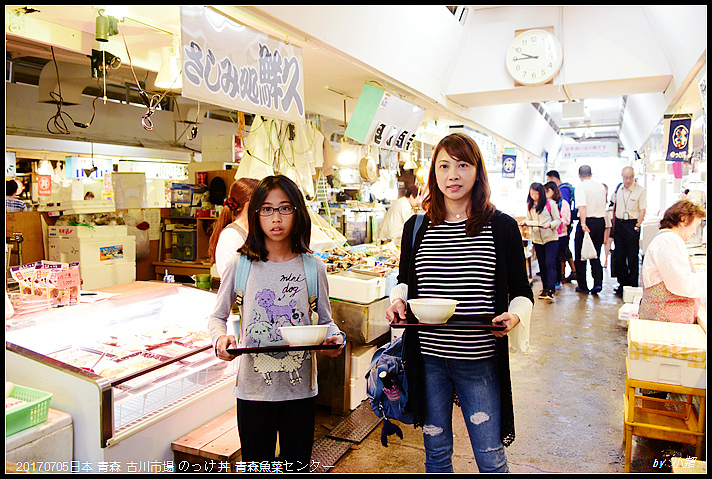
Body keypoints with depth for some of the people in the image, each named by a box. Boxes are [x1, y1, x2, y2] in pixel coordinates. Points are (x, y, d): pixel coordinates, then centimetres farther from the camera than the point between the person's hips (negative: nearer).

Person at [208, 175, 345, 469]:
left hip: (300, 388, 1)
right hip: (254, 388, -1)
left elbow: (325, 319, 8)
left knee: (297, 464, 16)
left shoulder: (313, 267, -2)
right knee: (256, 465, 14)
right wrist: (221, 338, -15)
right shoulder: (240, 265, -5)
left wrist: (334, 337, -13)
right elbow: (217, 317, 6)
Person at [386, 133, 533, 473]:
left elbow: (521, 292, 3)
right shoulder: (416, 228, 2)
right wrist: (398, 301, -6)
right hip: (427, 359, 2)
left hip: (480, 362, -2)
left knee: (491, 459, 10)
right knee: (436, 451, 19)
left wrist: (515, 315, -18)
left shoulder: (502, 227, -3)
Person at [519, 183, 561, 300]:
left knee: (550, 264, -10)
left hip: (551, 238, -4)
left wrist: (549, 225, -22)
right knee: (542, 265, 10)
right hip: (537, 239, 4)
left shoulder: (550, 203, -5)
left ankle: (550, 290, -11)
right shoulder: (530, 205, 7)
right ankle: (545, 288, 19)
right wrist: (525, 222, -6)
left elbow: (558, 220, -3)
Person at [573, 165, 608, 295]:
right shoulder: (601, 187, 10)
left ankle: (583, 286, 9)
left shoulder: (580, 188, -10)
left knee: (580, 256, 5)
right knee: (595, 255, 14)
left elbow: (582, 206, -23)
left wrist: (583, 224, -29)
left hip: (587, 221, -6)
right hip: (600, 222, 6)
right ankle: (598, 283, 3)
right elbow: (603, 205, 20)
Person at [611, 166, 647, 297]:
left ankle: (633, 285, 10)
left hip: (632, 224, -5)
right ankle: (622, 283, 19)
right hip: (619, 224, 5)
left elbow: (642, 210, -8)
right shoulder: (618, 189, 9)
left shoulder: (640, 190, -7)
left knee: (632, 257, 0)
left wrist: (637, 226, -15)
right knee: (618, 256, 7)